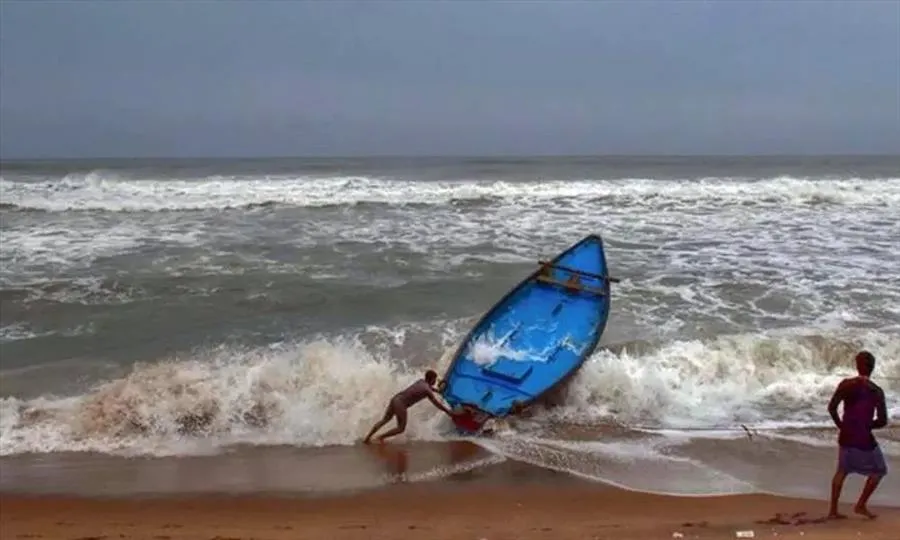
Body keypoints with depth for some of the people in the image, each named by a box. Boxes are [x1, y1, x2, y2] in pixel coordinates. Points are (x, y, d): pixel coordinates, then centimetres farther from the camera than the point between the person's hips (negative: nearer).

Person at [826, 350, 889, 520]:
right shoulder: (876, 391, -12)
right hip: (864, 440, -4)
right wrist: (867, 426, 6)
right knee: (878, 471, 19)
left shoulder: (846, 384, -4)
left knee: (842, 470, 20)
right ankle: (861, 505, 17)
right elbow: (882, 421, -13)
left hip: (846, 437, 4)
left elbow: (831, 408, -9)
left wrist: (841, 425, 5)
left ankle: (833, 510, 20)